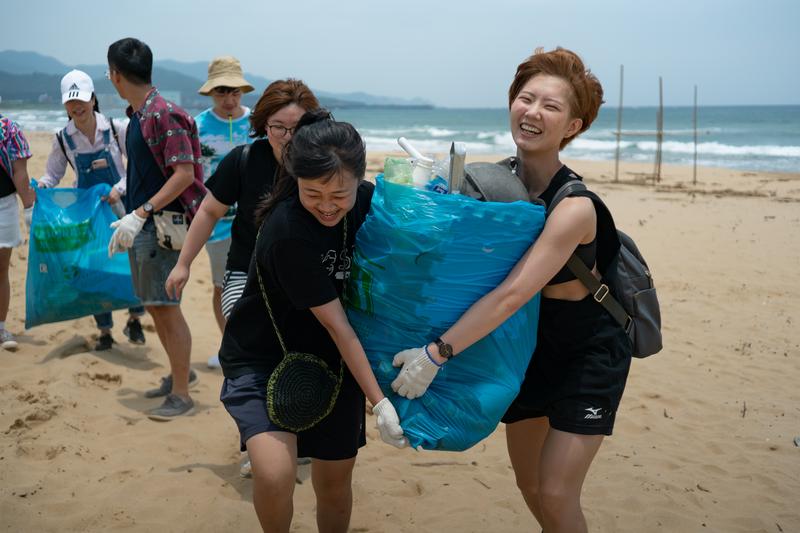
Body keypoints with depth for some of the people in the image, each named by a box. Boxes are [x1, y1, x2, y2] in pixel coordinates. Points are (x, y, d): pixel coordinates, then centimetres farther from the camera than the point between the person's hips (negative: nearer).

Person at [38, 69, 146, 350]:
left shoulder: (116, 129, -10)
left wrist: (120, 189, -19)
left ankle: (134, 320, 16)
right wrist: (41, 186, -16)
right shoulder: (63, 139, -4)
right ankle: (105, 332, 21)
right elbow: (53, 173, 5)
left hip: (121, 206, -2)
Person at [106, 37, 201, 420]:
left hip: (162, 226, -9)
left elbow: (185, 173, -22)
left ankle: (181, 396, 4)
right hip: (140, 226, 9)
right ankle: (180, 372, 32)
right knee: (153, 306, 16)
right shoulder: (136, 115, 12)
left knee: (166, 308, -5)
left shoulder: (164, 115, -16)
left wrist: (140, 213, -25)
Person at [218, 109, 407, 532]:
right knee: (274, 475, -24)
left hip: (332, 359, 5)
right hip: (262, 356, -5)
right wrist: (379, 402, -21)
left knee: (334, 482, 11)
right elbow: (336, 325, -24)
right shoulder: (287, 231, -28)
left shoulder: (369, 200, -10)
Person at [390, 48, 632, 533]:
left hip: (590, 353, -5)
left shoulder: (574, 207, -27)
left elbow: (512, 293, -35)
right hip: (529, 346, 6)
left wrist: (437, 353, -38)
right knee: (529, 483, 14)